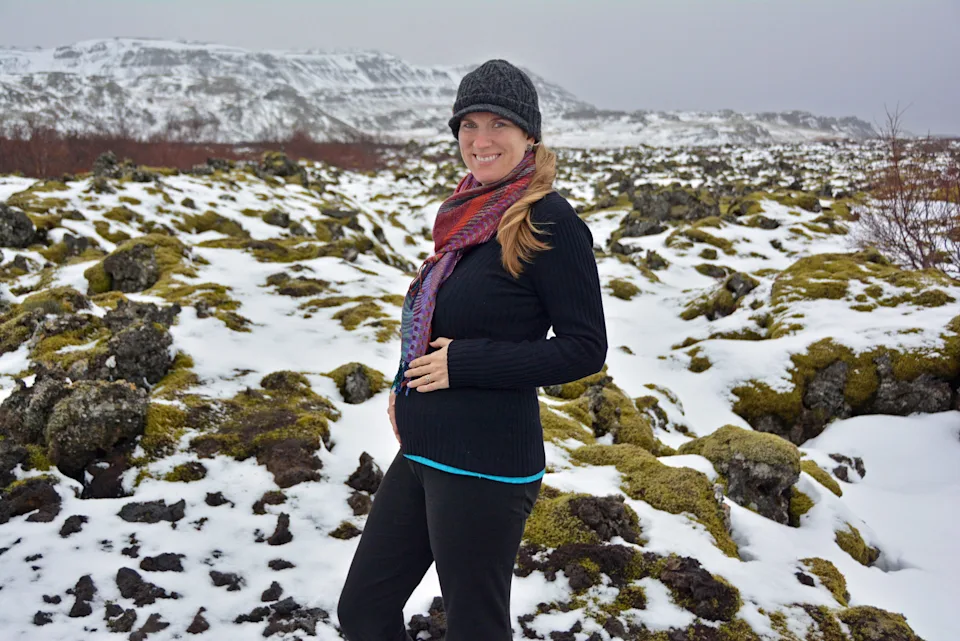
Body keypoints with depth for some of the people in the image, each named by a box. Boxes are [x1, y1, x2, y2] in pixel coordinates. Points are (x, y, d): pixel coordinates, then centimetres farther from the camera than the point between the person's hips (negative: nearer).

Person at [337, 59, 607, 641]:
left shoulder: (549, 221, -15)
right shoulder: (468, 213, 9)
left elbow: (585, 349, -16)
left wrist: (463, 364, -18)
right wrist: (410, 383, 5)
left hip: (486, 467, -8)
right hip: (421, 455, 9)